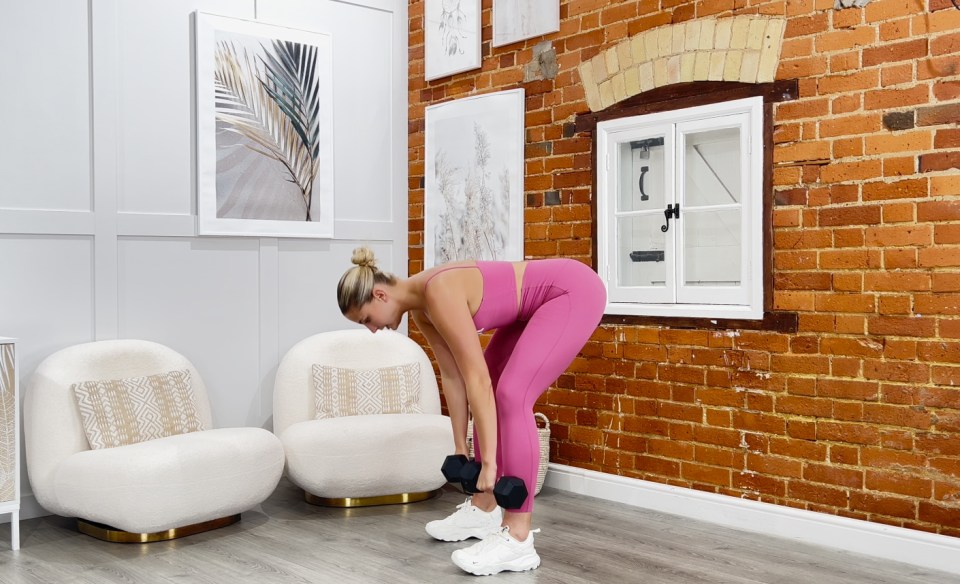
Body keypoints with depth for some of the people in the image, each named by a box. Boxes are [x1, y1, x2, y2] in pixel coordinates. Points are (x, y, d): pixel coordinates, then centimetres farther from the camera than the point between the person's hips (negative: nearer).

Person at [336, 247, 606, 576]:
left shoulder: (439, 294, -25)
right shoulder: (421, 307, 1)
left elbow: (478, 379, -26)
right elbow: (453, 377, 8)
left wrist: (489, 462, -22)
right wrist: (460, 449, 11)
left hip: (574, 291, -10)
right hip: (540, 304, 10)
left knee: (511, 396, -18)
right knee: (494, 394, 9)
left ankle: (518, 539, -14)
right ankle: (484, 509, 22)